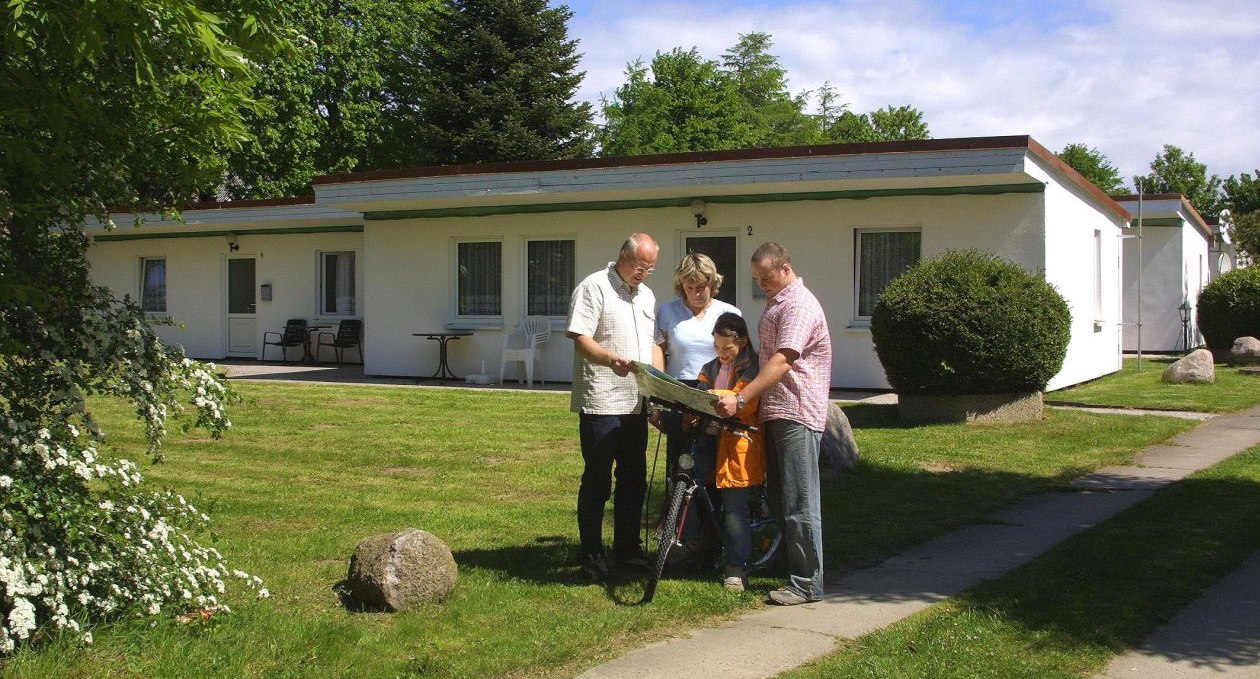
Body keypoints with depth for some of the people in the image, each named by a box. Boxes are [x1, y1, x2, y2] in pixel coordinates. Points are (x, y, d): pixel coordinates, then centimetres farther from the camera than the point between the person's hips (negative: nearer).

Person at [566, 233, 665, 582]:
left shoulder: (646, 295, 18)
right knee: (598, 481, -2)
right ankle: (590, 555, 7)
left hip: (636, 403, 8)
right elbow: (581, 339, -15)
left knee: (634, 480, 13)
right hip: (601, 402, -8)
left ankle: (627, 547, 25)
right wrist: (610, 359, -32)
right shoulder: (594, 287, -7)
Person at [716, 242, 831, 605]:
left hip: (797, 414, -10)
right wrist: (749, 401, 19)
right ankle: (788, 563, 25)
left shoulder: (800, 306, -15)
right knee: (779, 494, 15)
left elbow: (781, 362, -24)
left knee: (799, 502, -7)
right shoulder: (775, 303, 19)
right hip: (775, 412, 10)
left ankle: (808, 583, -1)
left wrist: (741, 399, -29)